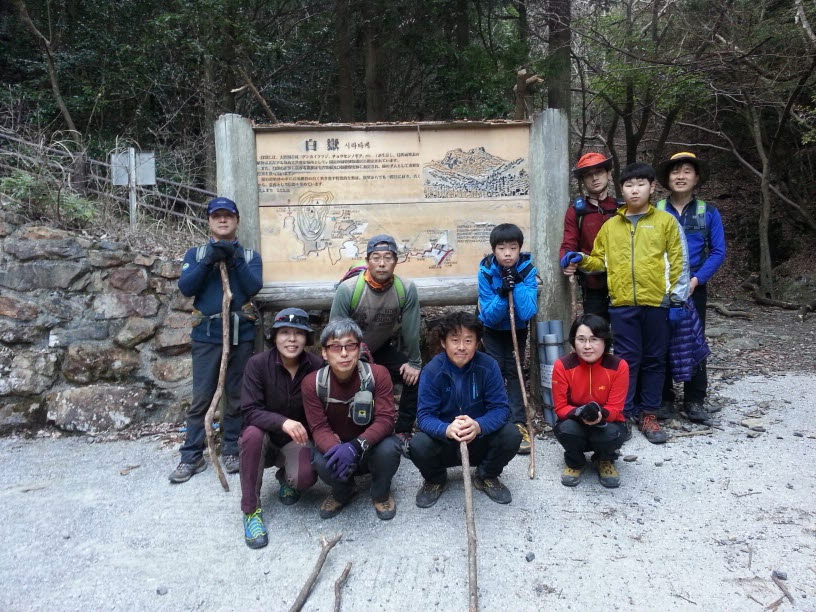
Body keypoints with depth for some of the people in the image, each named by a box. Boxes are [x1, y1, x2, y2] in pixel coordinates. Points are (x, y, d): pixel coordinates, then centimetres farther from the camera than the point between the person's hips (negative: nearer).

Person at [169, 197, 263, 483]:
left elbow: (254, 287, -8)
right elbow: (185, 287, -5)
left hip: (241, 335, 1)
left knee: (236, 397, 8)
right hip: (206, 335, 0)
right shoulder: (195, 254, 10)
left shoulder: (249, 255, 9)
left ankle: (232, 451, 19)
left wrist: (234, 260, -17)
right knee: (201, 398, 1)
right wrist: (209, 260, -15)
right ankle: (191, 456, 9)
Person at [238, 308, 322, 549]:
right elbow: (250, 411, -24)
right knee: (252, 433, -34)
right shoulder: (258, 364, -18)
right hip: (265, 439, 0)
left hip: (297, 439, 1)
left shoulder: (317, 366, -14)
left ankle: (286, 477, 14)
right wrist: (283, 422, -41)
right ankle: (251, 510, -17)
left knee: (305, 477, -27)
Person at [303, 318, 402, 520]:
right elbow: (319, 428, -19)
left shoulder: (377, 374, -21)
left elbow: (386, 419, -26)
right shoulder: (312, 383, -17)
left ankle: (381, 494, 2)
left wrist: (356, 446, -43)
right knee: (321, 461, -32)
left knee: (389, 448, -34)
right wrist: (336, 449, -43)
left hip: (371, 446, -1)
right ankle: (342, 492, 7)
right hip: (336, 446, 1)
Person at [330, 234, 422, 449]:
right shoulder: (347, 289, -25)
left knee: (415, 377, -14)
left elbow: (411, 330, -13)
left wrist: (414, 363, -6)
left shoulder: (407, 290, -22)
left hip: (384, 349, 1)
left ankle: (403, 433, 4)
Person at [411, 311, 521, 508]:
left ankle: (487, 477, 8)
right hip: (445, 442, -1)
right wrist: (447, 429, -45)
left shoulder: (488, 366, -15)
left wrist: (478, 426, -41)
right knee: (418, 445, -31)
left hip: (480, 441, 1)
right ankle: (435, 480, 7)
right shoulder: (433, 370, -18)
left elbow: (500, 408, -18)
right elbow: (424, 415, -22)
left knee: (511, 434, -25)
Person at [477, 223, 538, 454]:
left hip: (517, 329, 0)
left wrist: (518, 284, -37)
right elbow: (489, 316, -24)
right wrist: (502, 294, -39)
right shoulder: (486, 271, -22)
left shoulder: (527, 269, -22)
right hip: (493, 329, 0)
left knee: (515, 372, -3)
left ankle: (519, 424, 0)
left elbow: (528, 313, -29)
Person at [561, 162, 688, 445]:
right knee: (626, 359, 4)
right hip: (622, 304, 1)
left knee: (654, 359, 8)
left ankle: (648, 413, 20)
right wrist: (581, 260, -4)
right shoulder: (610, 225, 11)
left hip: (657, 302, -1)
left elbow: (678, 262, 2)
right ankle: (623, 414, 13)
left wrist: (677, 297, -4)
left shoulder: (666, 221, 4)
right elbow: (601, 260, 15)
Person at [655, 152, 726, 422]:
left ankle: (694, 401, 14)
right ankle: (663, 398, 15)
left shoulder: (709, 212, 4)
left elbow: (718, 252, 0)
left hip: (693, 288, 0)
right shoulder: (655, 211, 2)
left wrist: (696, 280, -11)